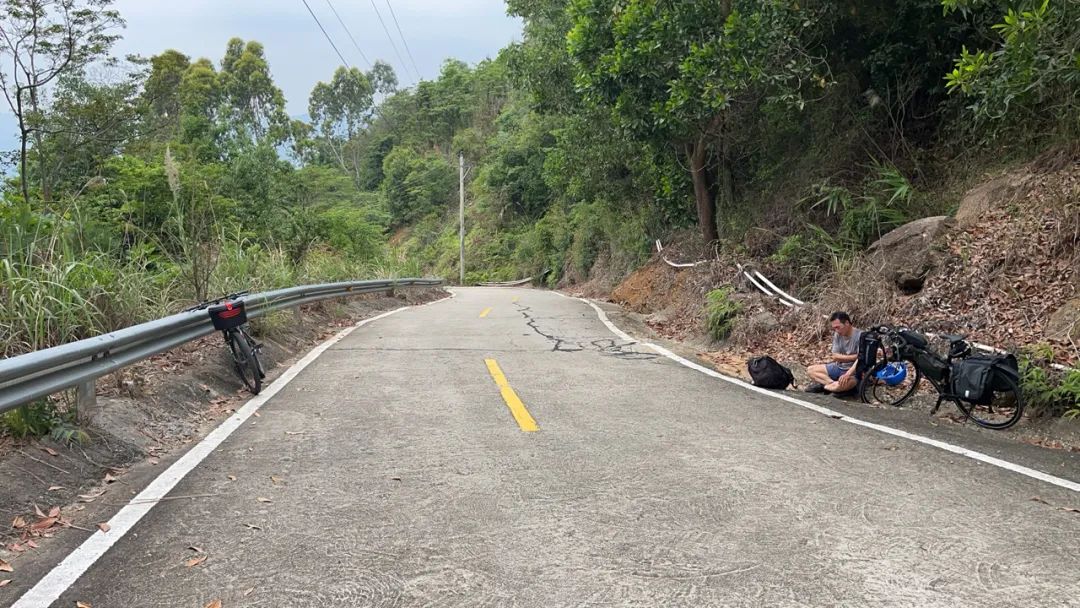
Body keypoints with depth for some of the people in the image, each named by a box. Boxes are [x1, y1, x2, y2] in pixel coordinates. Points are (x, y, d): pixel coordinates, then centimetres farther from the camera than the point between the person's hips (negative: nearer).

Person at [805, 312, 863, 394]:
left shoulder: (860, 335, -18)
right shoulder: (837, 335, 2)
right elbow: (835, 356, -2)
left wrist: (847, 374, -36)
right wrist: (854, 356, -16)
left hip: (853, 372, -7)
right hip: (838, 367, 7)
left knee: (843, 384, -40)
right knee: (810, 370, -2)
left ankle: (823, 386, -11)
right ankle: (833, 384, -18)